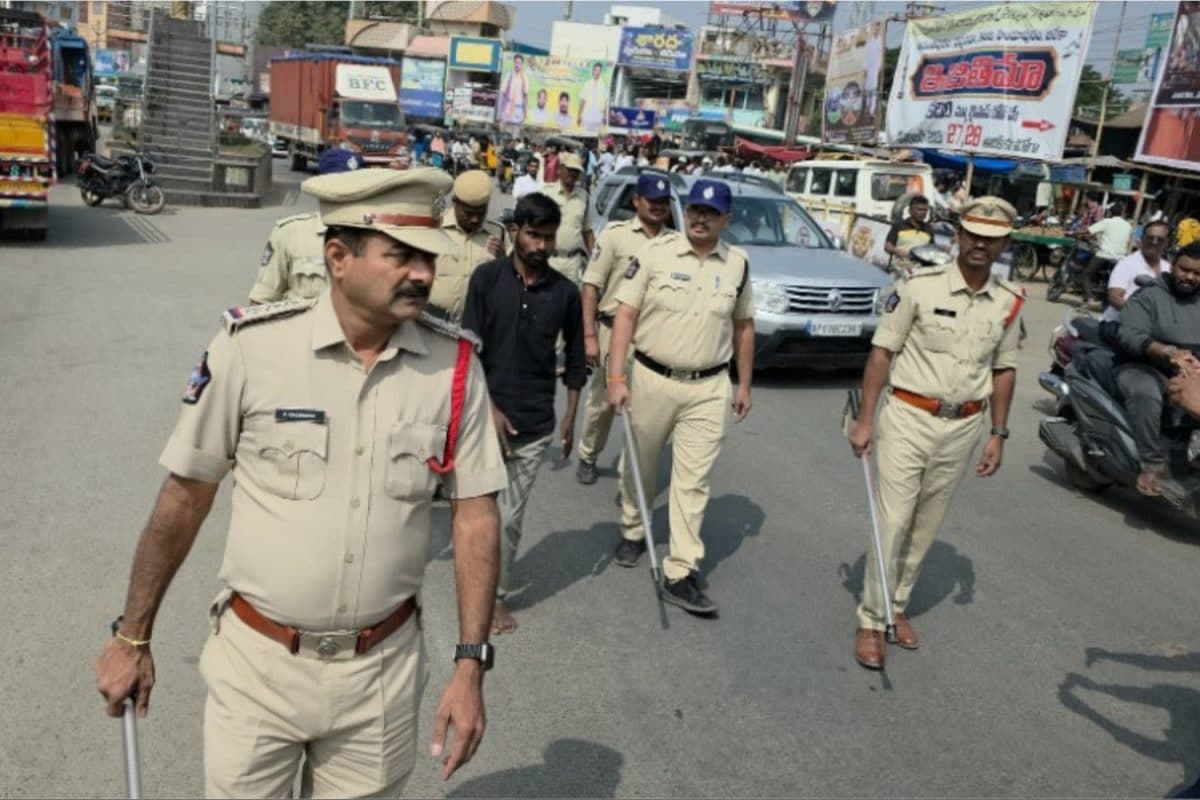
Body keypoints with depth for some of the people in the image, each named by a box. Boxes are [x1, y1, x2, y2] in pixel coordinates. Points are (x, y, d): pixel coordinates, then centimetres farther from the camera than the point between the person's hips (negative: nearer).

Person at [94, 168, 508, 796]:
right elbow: (184, 496, -4)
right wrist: (132, 637, 4)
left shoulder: (454, 365, -8)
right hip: (256, 660, -1)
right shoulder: (251, 346, -14)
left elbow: (475, 514, -3)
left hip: (383, 669, 2)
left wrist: (471, 664, -6)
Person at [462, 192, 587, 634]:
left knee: (510, 516, 6)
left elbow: (575, 356, 10)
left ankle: (496, 593, 22)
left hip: (535, 423, 1)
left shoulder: (564, 292, 1)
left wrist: (570, 415, 9)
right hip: (488, 413, -1)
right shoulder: (487, 278, -4)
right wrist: (490, 408, -10)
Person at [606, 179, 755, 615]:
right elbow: (626, 313, -8)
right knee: (639, 465, 16)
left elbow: (743, 326, 13)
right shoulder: (655, 252, -6)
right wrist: (616, 376, -15)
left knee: (693, 480, 0)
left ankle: (681, 573, 5)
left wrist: (744, 385, 12)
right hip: (651, 378, -1)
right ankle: (632, 532, 42)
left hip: (709, 388, 1)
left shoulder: (737, 264, 4)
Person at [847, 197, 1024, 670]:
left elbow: (1003, 369, 12)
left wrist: (998, 433, 9)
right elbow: (882, 351, -7)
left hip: (963, 427, 4)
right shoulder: (919, 285, -10)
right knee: (892, 522, -3)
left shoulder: (1009, 302, 3)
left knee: (926, 527, 13)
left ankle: (897, 607, 29)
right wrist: (865, 419, -10)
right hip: (909, 418, -4)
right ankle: (871, 620, 10)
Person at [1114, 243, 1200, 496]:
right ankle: (1154, 463, -32)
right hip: (1143, 367, -6)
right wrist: (1167, 352, -33)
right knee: (1145, 394, -38)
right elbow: (1128, 335, -17)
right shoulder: (1148, 296, 0)